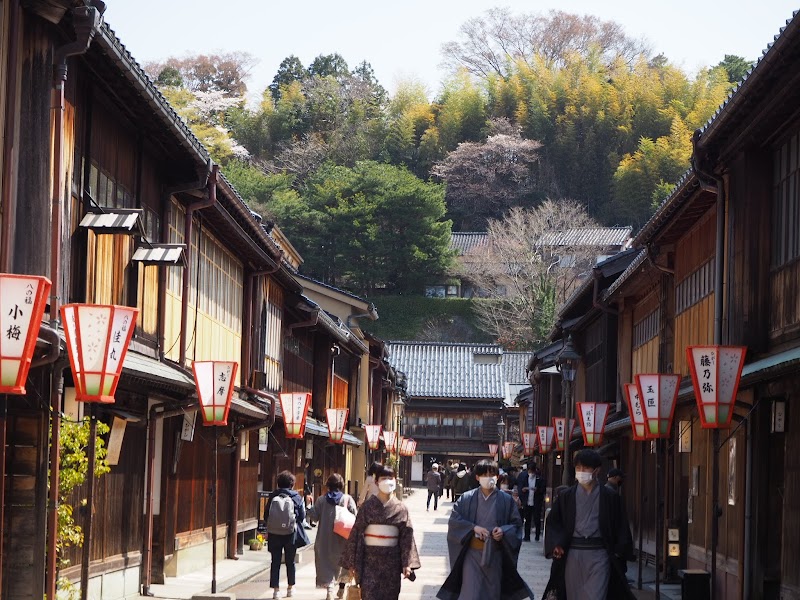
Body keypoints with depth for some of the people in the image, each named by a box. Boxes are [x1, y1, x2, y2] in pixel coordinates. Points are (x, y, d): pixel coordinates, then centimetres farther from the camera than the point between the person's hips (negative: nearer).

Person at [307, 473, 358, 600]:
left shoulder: (321, 499, -2)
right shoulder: (347, 499, -5)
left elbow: (314, 516, -3)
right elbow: (354, 516, -11)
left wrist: (309, 509, 14)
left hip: (325, 538, 0)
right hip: (342, 537, 0)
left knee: (326, 562, 2)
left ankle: (329, 589, -16)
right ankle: (341, 589, 27)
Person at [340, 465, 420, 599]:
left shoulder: (401, 509, 3)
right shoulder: (368, 506, -1)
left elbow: (407, 537, 2)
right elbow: (356, 533, 0)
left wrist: (407, 563, -5)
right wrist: (352, 562, -3)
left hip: (391, 560, 2)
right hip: (370, 559, -2)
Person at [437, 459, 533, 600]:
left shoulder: (506, 500, 2)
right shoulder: (467, 498, 1)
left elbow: (517, 524, 6)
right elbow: (454, 520, -2)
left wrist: (503, 531, -15)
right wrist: (473, 527, -16)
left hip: (495, 554, 1)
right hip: (472, 553, -1)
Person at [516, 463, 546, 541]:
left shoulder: (540, 478, -1)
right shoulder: (524, 478, 8)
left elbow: (543, 489, -1)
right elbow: (519, 488, 12)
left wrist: (537, 490, -19)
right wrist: (522, 490, -10)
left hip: (536, 503, -3)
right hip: (527, 502, 3)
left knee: (537, 519, 1)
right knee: (527, 520, 5)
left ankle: (537, 536, 13)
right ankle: (527, 536, 10)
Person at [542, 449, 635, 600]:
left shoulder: (610, 497, 2)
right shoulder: (566, 497, 7)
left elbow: (621, 526, 5)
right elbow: (553, 522, 12)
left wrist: (618, 552, -4)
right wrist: (556, 545, -3)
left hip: (598, 555, -3)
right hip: (573, 555, 3)